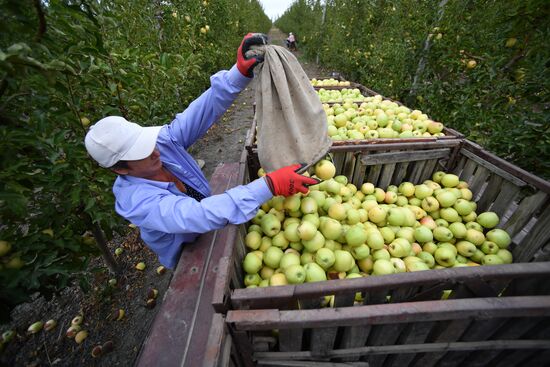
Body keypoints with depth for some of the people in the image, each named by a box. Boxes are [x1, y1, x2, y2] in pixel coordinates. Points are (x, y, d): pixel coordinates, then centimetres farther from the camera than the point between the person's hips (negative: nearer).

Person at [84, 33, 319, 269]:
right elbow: (199, 215, -47)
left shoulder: (163, 142, -18)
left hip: (209, 231, 5)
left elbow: (206, 108, -27)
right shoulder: (135, 200, -33)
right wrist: (270, 186, -54)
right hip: (188, 257, -4)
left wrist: (240, 72, -43)